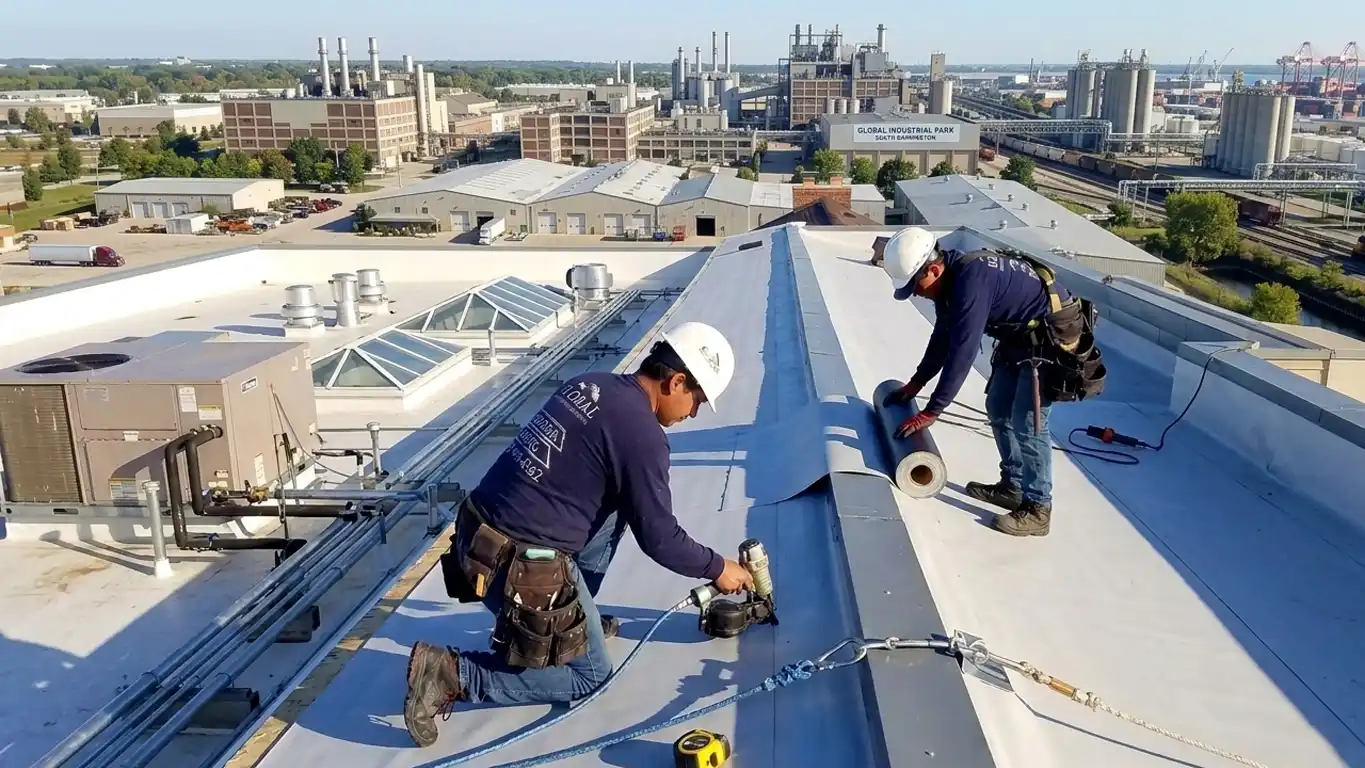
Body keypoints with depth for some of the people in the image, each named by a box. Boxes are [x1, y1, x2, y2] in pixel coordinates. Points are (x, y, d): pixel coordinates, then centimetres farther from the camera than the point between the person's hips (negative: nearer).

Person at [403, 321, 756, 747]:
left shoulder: (590, 383, 8)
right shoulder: (642, 434, -16)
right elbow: (658, 538, -9)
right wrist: (716, 568, 8)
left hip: (480, 531, 9)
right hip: (519, 564, -9)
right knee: (590, 674, 10)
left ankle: (570, 617, 26)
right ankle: (452, 673, -2)